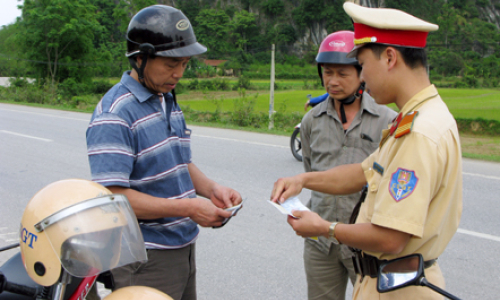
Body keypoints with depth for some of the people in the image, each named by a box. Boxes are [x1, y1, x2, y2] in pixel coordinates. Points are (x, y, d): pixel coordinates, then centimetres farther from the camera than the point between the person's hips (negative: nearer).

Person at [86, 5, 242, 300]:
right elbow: (113, 197, -25)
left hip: (184, 247, 9)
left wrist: (211, 188, -1)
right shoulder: (114, 115, -19)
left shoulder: (169, 101, 10)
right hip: (147, 258, -9)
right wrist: (189, 207, -24)